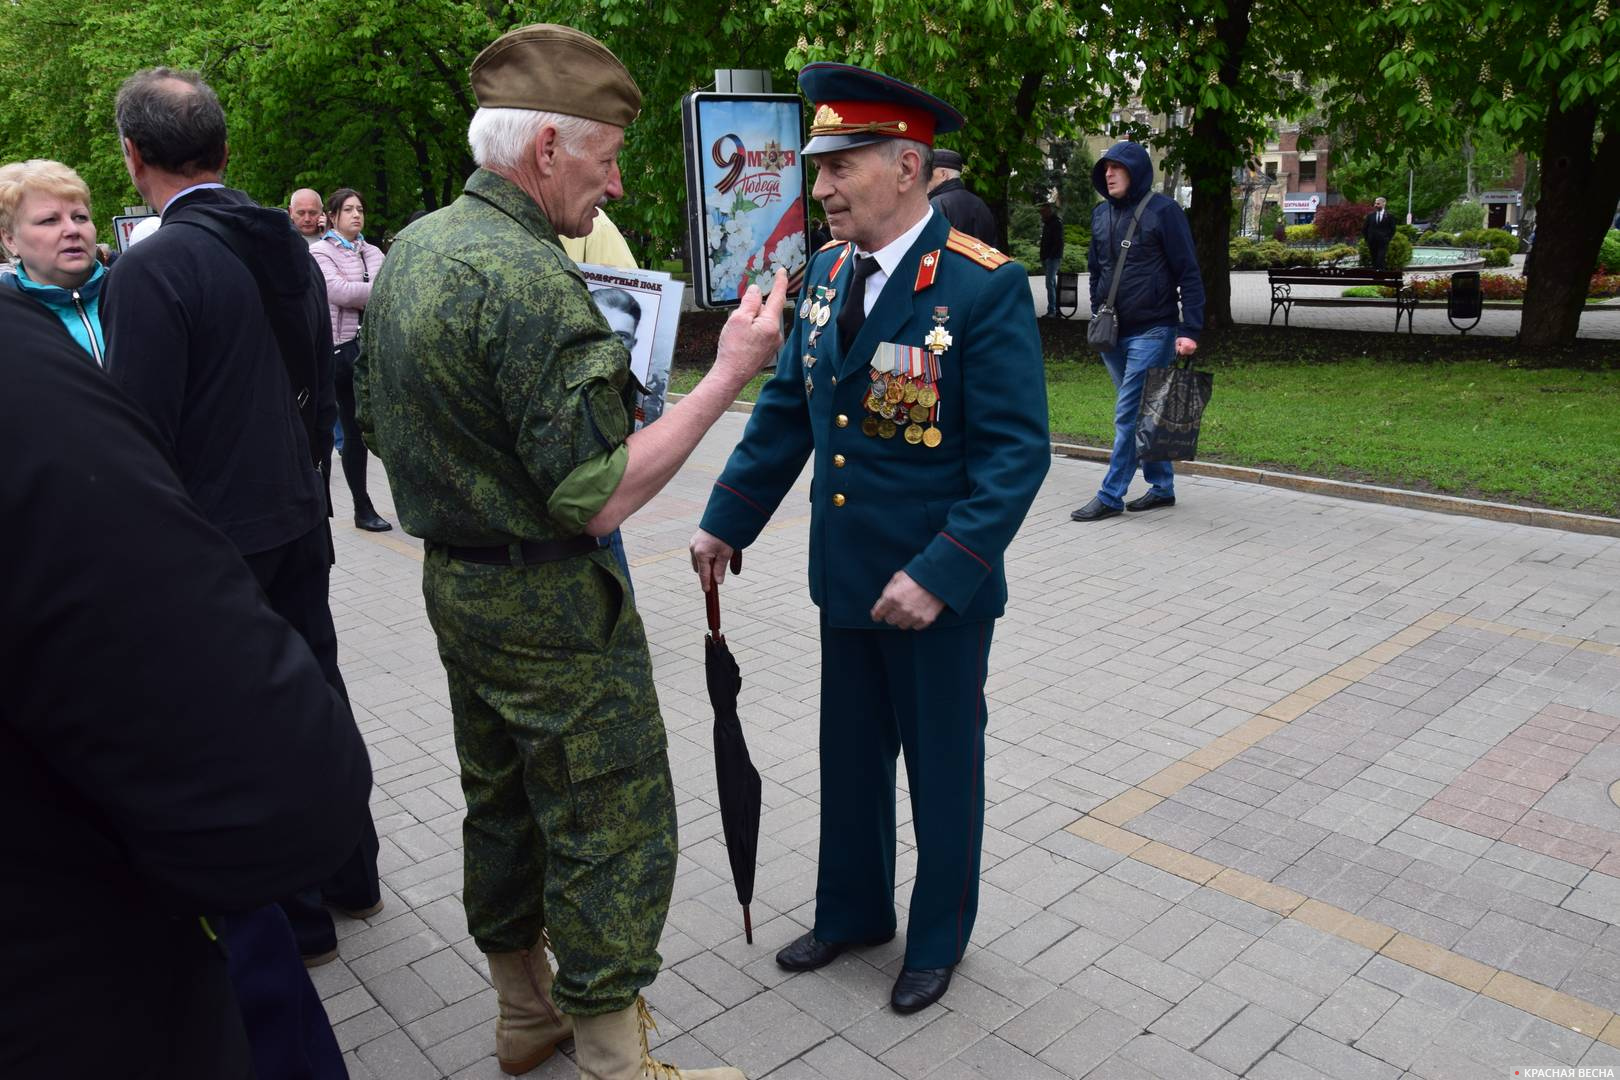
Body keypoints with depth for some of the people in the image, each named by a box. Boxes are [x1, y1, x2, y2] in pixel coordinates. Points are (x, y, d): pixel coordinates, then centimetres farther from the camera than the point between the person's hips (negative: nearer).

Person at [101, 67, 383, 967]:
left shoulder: (152, 269, -19)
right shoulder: (286, 246, 5)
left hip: (210, 538, -7)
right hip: (297, 520, 7)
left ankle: (294, 919, 22)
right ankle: (349, 874, 35)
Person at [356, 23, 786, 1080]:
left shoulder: (411, 249, 7)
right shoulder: (530, 279, -24)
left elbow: (380, 424, 15)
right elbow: (599, 499, -26)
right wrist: (729, 373, -22)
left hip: (454, 584, 10)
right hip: (550, 607, -10)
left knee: (504, 804, 22)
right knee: (613, 833, 4)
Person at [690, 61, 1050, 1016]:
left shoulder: (986, 287, -18)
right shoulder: (828, 270, 3)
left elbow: (1017, 454, -20)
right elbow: (787, 408, 9)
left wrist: (938, 575, -26)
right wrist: (726, 523, 6)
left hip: (939, 590, -6)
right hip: (845, 577, 6)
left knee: (943, 767, 14)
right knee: (851, 759, 21)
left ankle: (940, 938, 38)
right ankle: (853, 913, 44)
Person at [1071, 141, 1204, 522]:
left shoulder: (1163, 211, -7)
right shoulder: (1101, 214, 11)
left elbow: (1188, 273, -8)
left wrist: (1190, 330, -13)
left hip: (1152, 331, -6)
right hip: (1112, 332, 7)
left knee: (1129, 415, -7)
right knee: (1142, 413, 12)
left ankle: (1110, 496, -2)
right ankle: (1162, 487, 23)